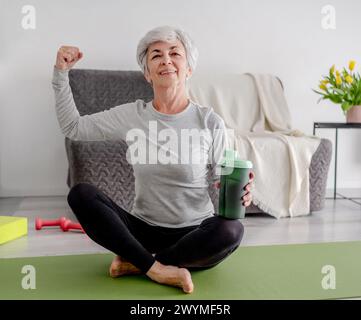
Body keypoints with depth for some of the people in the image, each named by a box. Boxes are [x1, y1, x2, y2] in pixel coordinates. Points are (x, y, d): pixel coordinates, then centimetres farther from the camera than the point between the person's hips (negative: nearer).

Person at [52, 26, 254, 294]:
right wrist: (61, 73, 2)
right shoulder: (131, 115, 0)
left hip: (194, 233, -1)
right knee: (81, 194, -18)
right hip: (143, 229, 2)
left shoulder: (210, 122, -7)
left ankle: (136, 263, -16)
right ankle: (158, 268, -21)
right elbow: (72, 127, 9)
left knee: (232, 230, -33)